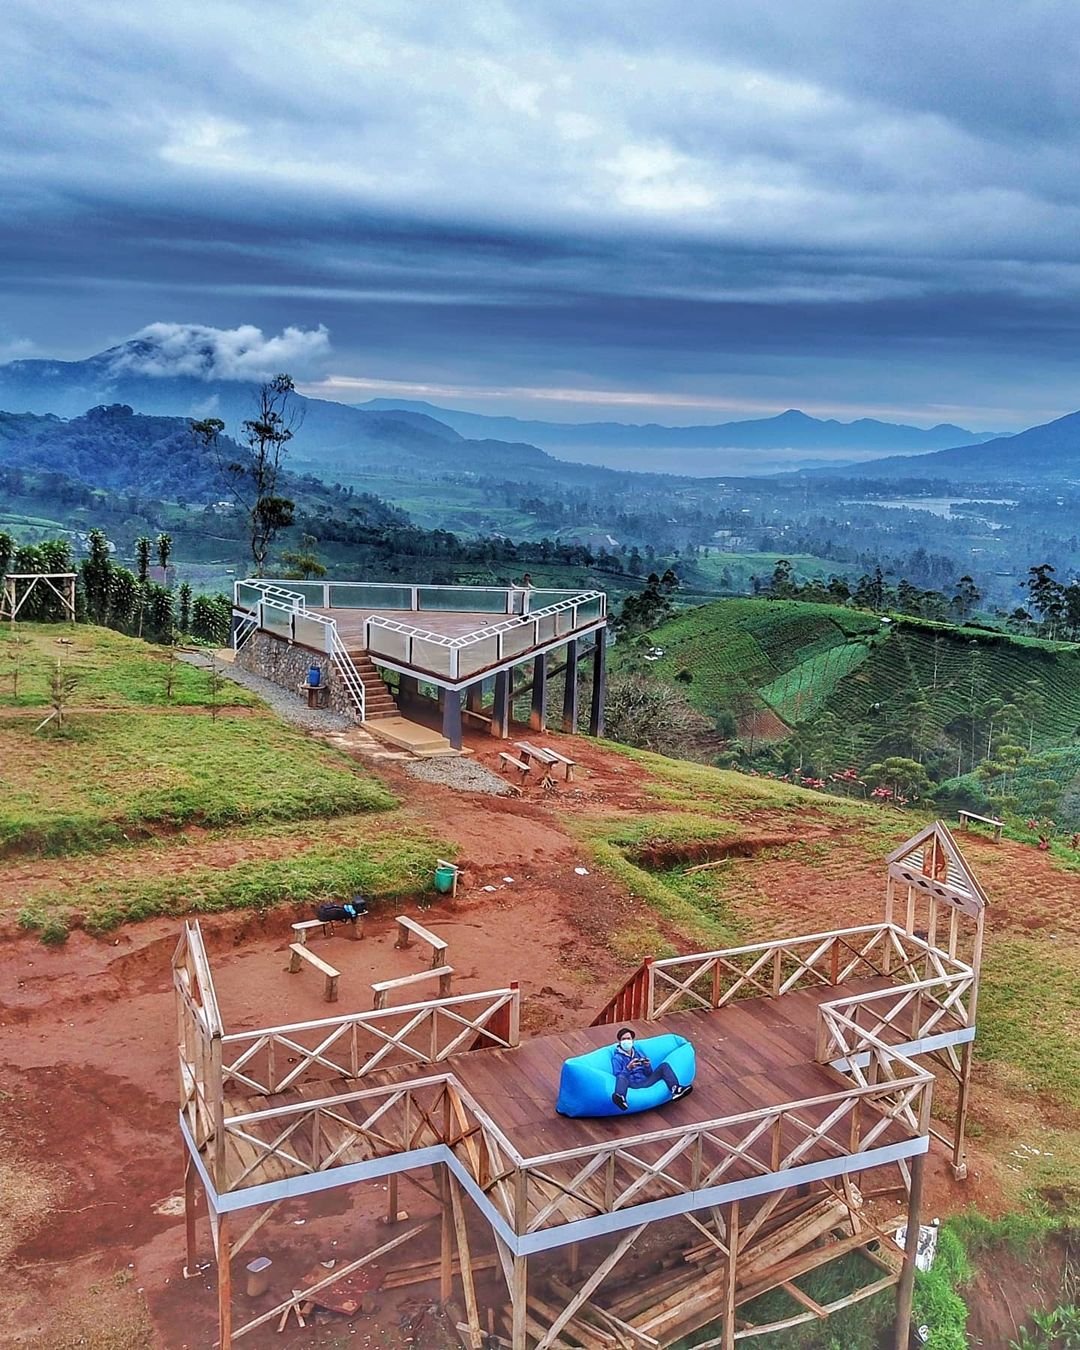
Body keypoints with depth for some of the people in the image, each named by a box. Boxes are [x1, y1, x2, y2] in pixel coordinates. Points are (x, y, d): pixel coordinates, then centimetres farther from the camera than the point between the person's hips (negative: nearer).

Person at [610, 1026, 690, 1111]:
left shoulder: (638, 1052, 24)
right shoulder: (617, 1057, 9)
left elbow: (649, 1074, 18)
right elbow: (618, 1077, -6)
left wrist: (647, 1066, -4)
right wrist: (628, 1068, -21)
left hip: (645, 1081, 5)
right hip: (632, 1084, -5)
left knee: (664, 1066, -10)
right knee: (621, 1078, -39)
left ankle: (675, 1090, -36)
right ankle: (621, 1098, -74)